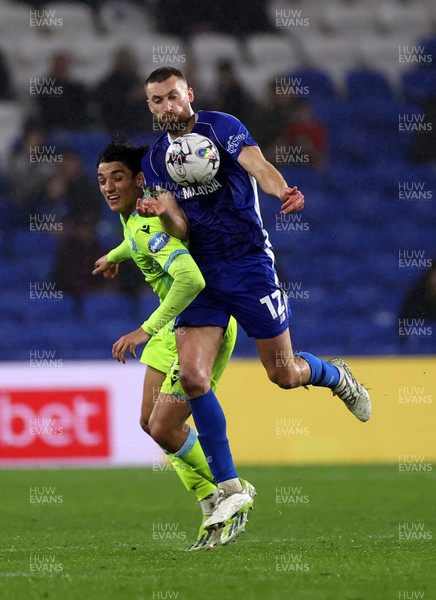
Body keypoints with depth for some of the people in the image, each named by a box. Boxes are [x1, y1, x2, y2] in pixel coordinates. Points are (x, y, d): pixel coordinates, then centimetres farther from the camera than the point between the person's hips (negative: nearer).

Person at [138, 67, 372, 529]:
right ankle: (228, 488, -5)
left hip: (248, 265, -4)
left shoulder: (221, 127, -7)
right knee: (192, 376, -12)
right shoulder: (154, 160, 8)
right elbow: (183, 231, 3)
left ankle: (336, 376, 41)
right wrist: (165, 211, -21)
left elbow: (257, 165, -27)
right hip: (201, 275, 4)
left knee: (284, 375, 3)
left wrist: (283, 191, -49)